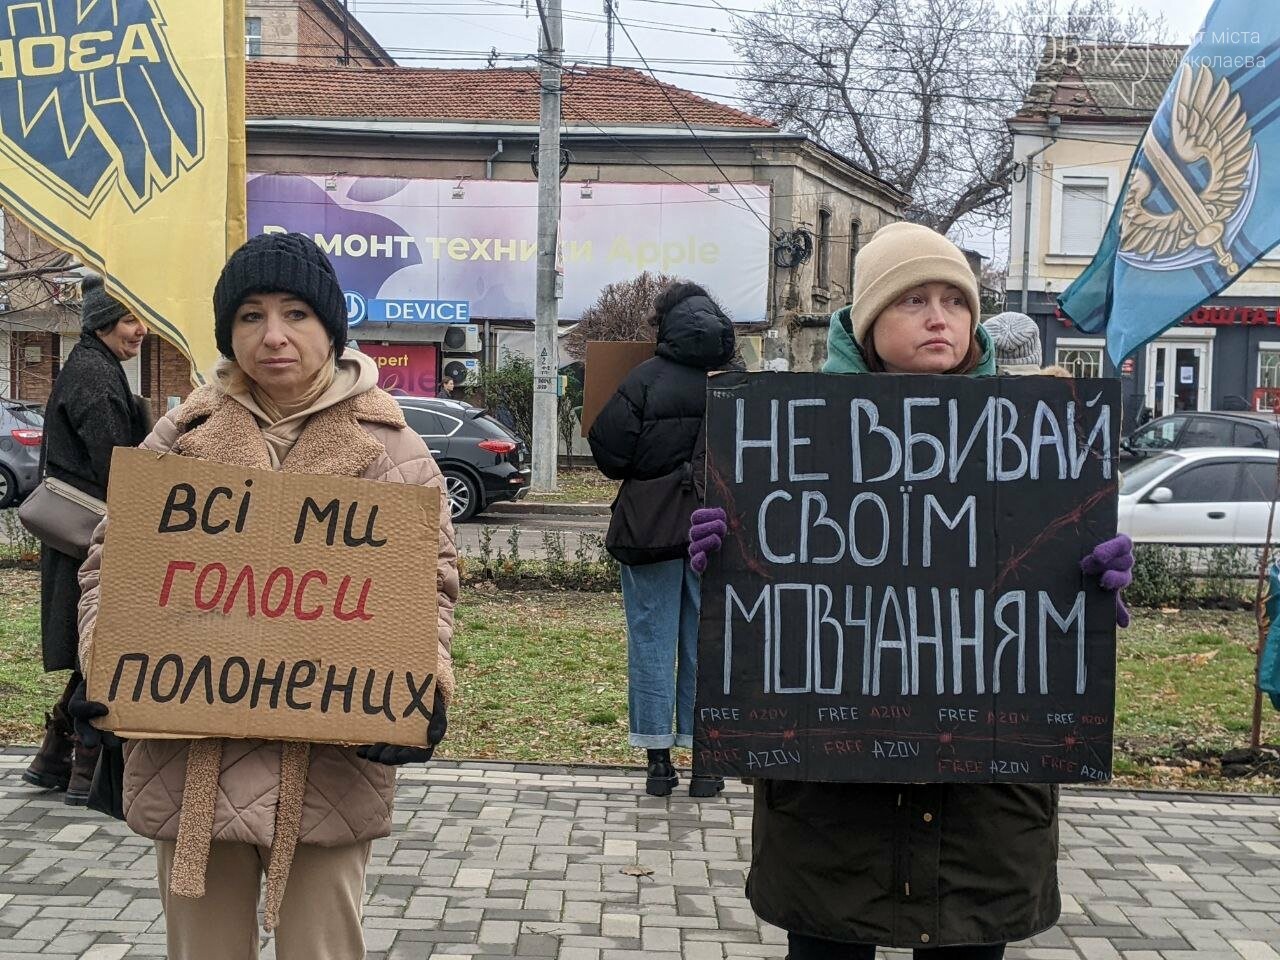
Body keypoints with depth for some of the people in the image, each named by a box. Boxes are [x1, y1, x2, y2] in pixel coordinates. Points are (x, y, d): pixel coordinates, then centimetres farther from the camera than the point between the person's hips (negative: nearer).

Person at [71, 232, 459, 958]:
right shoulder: (180, 438, 5)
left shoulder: (390, 447, 1)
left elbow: (431, 585, 2)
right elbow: (111, 565, 9)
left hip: (330, 762, -2)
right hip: (190, 759, 2)